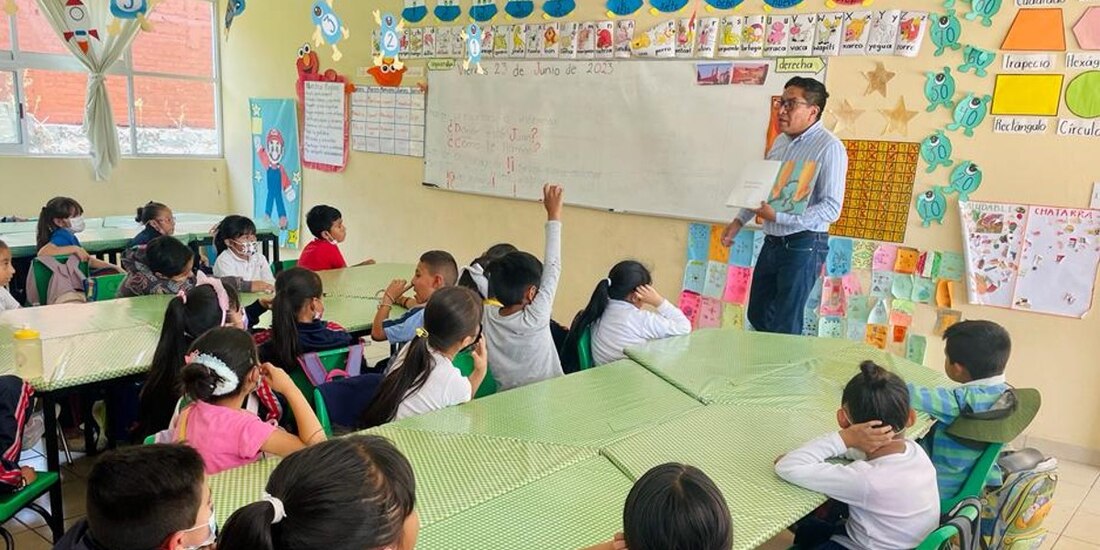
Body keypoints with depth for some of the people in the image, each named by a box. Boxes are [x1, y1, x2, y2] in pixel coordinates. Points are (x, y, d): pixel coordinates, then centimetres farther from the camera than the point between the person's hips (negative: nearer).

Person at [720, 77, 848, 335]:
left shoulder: (829, 147, -14)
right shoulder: (781, 142, 10)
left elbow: (831, 209, -20)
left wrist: (778, 217, -25)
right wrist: (739, 221, 13)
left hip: (803, 245, -7)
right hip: (772, 243, 8)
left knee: (785, 326, 1)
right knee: (757, 316, 16)